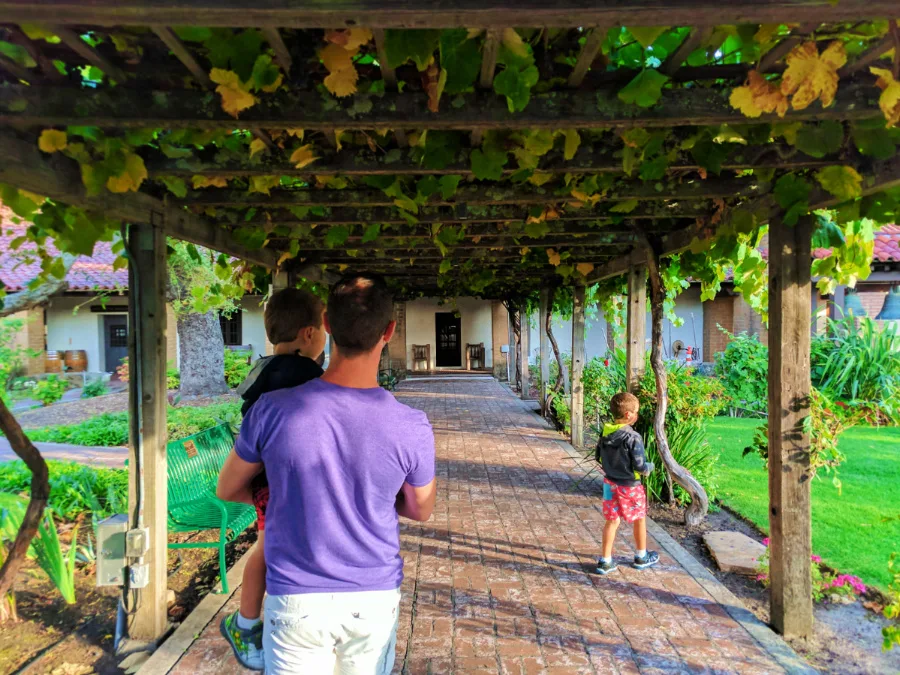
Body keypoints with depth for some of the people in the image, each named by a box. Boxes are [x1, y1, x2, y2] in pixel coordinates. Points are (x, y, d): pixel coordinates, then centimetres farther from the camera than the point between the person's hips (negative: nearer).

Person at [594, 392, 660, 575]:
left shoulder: (605, 433, -6)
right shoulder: (633, 438, -25)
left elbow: (599, 457, 5)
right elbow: (640, 467, -21)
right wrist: (650, 466, 0)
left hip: (610, 483, 5)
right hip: (629, 486, -5)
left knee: (612, 521, 15)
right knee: (640, 519, 18)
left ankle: (605, 561, 18)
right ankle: (641, 557, 36)